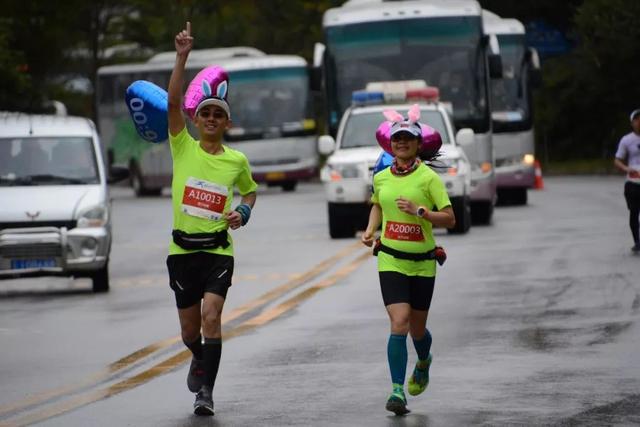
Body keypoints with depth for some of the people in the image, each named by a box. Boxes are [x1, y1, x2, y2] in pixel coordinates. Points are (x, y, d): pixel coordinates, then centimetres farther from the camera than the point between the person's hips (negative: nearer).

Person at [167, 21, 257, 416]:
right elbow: (173, 102, -12)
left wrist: (243, 213, 1)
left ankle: (206, 390, -15)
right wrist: (182, 57, -21)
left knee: (211, 317, -19)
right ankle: (200, 359, 43)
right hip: (182, 249, 1)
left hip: (218, 250, -1)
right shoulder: (183, 147, 0)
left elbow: (250, 190, 23)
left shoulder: (236, 160, 4)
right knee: (190, 329, 9)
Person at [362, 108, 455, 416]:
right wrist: (370, 229, 8)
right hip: (391, 260, 1)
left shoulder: (428, 177, -8)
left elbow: (449, 218, -11)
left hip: (422, 263, -1)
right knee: (399, 323, -16)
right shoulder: (381, 178, 4)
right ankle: (397, 391, -15)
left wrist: (419, 210, -23)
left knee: (417, 329, 11)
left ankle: (424, 362, 47)